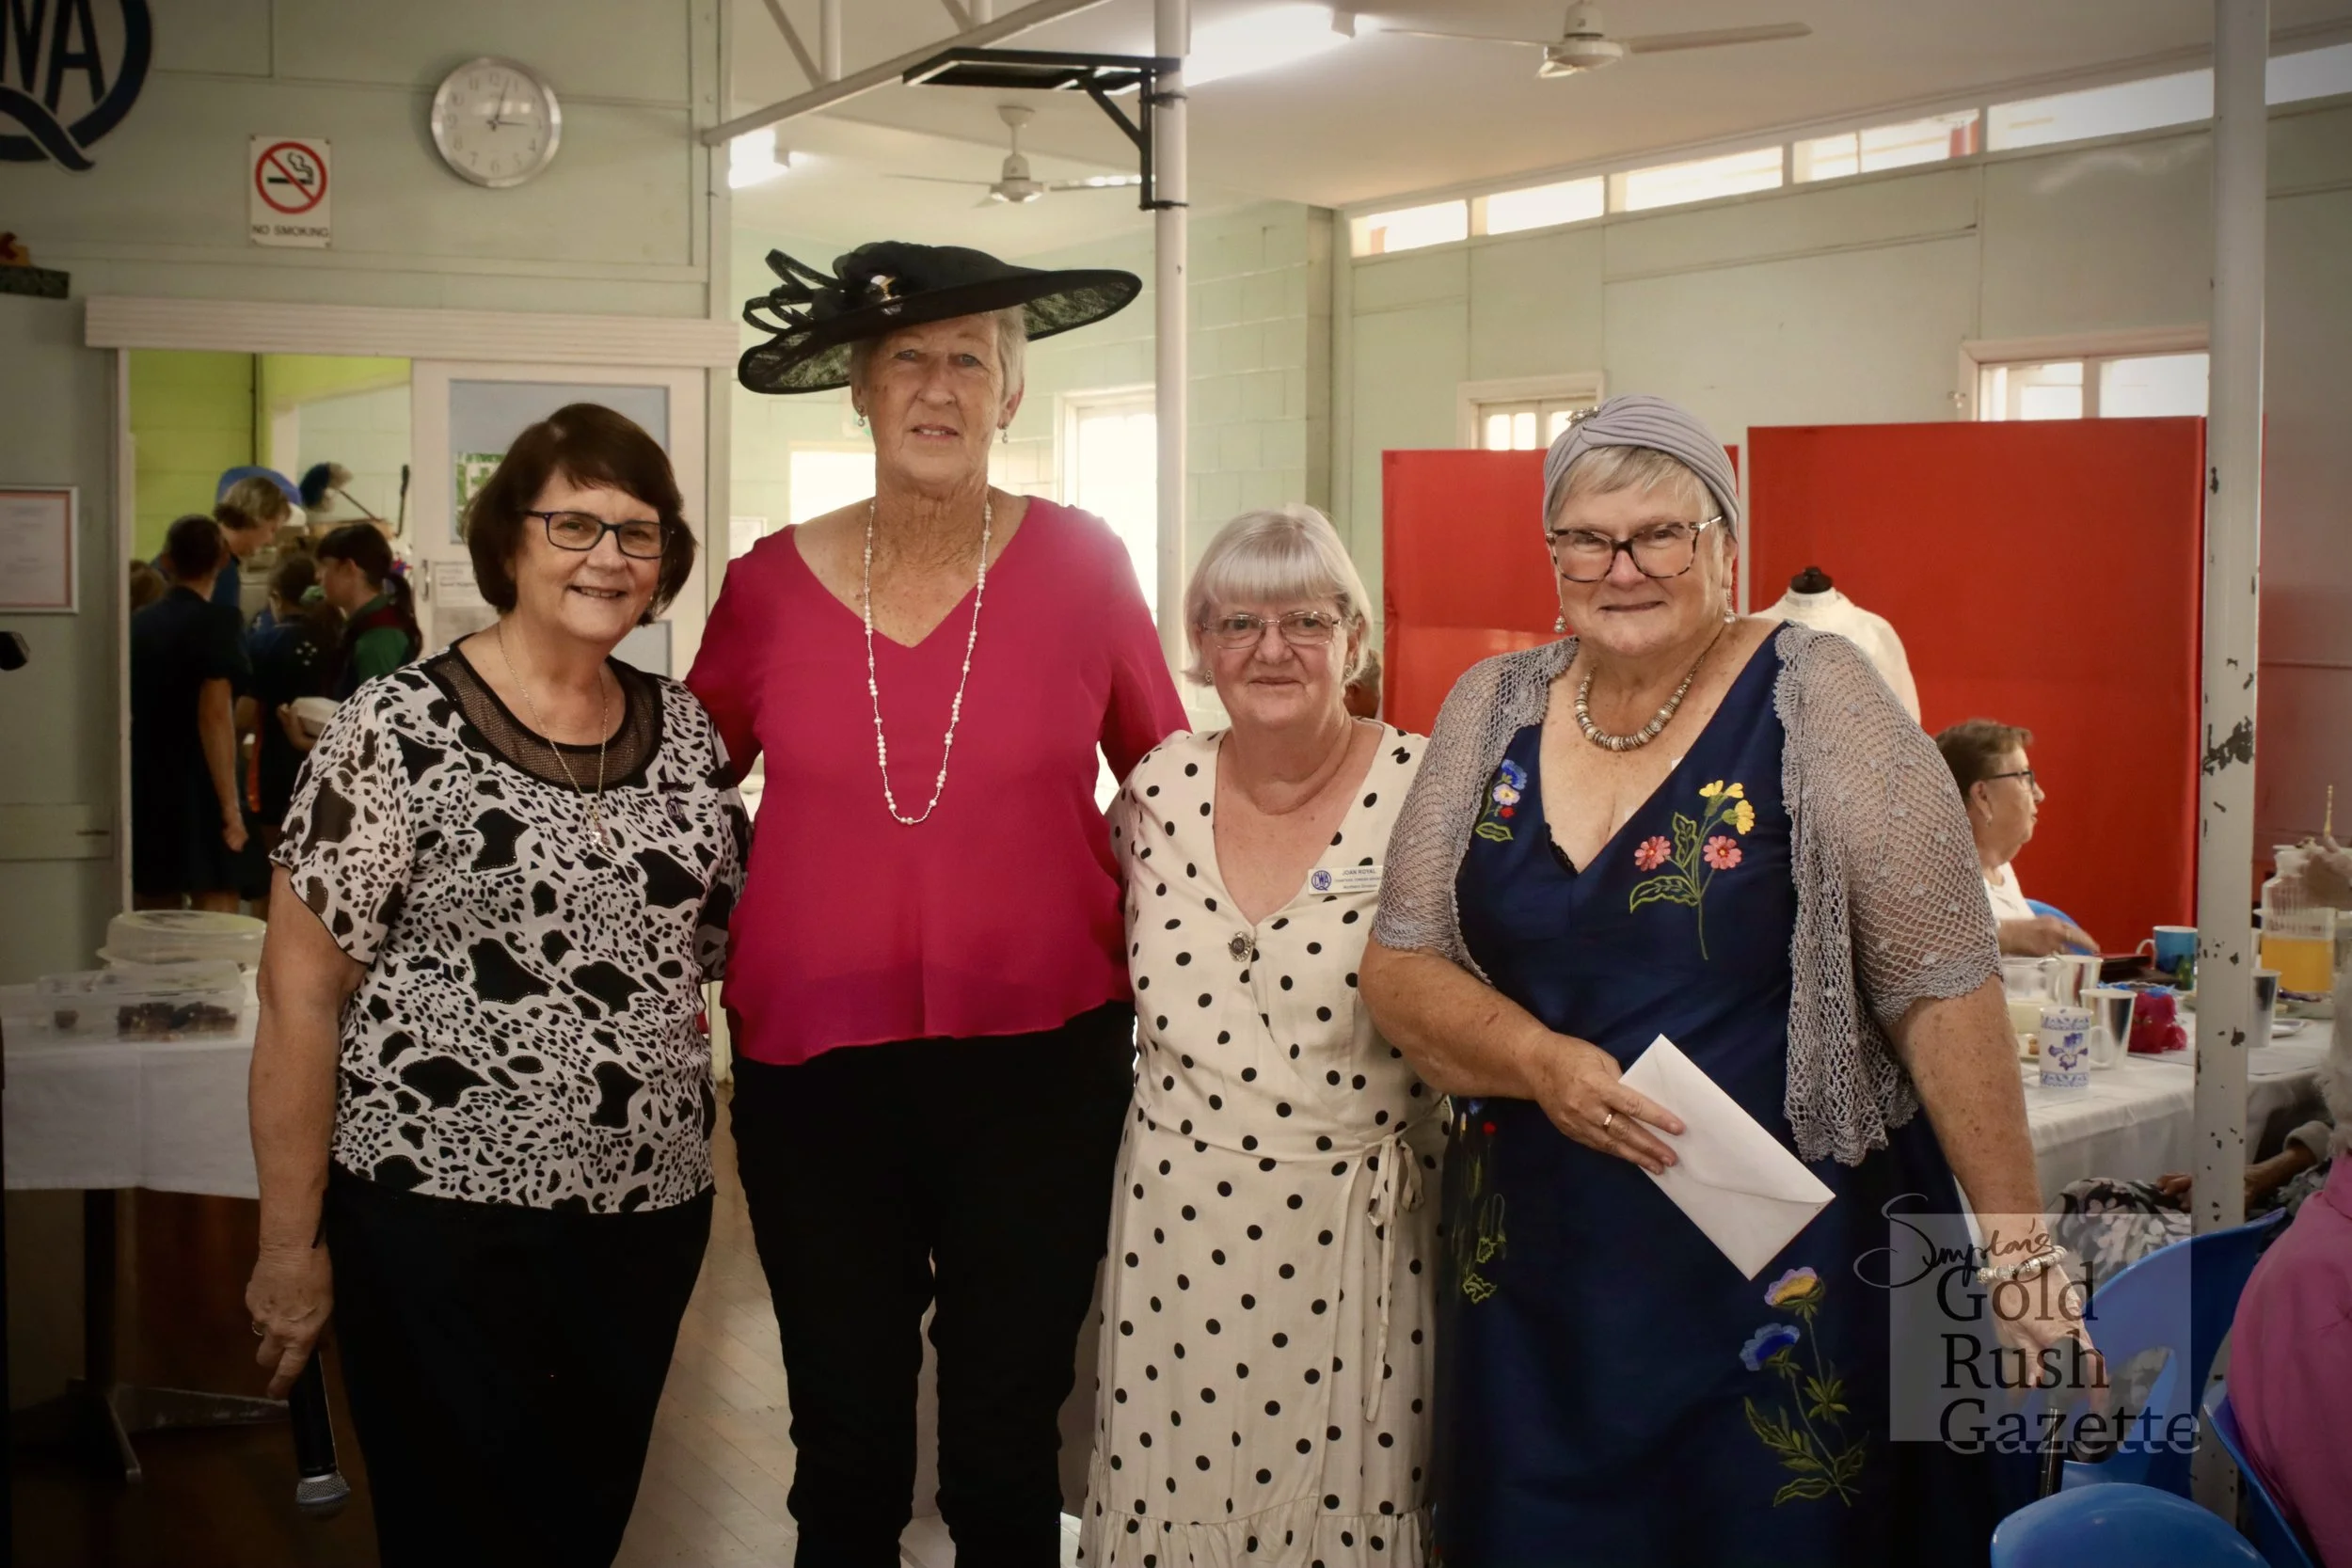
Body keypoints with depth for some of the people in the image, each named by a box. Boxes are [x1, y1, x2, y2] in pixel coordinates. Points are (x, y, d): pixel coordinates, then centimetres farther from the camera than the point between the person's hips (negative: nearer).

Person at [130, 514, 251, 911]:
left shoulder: (138, 623, 10)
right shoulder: (216, 621, -9)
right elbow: (215, 716, -17)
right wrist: (230, 804, -16)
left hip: (144, 789, 7)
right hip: (197, 791, -6)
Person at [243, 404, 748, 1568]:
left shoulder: (684, 728, 5)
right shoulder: (399, 732, -10)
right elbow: (299, 997, -10)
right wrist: (289, 1245, -9)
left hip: (651, 1211, 5)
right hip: (445, 1216, -5)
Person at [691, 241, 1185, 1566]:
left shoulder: (1080, 563, -2)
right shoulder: (773, 582, 1)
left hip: (1037, 1057, -1)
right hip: (811, 1060, 1)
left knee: (1007, 1444, 10)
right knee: (846, 1446, 12)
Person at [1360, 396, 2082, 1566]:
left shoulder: (1816, 699, -8)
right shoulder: (1494, 707, 4)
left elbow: (1943, 988, -10)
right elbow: (1400, 966, 5)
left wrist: (2018, 1245, -13)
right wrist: (1539, 1060, -13)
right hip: (1535, 1264, 4)